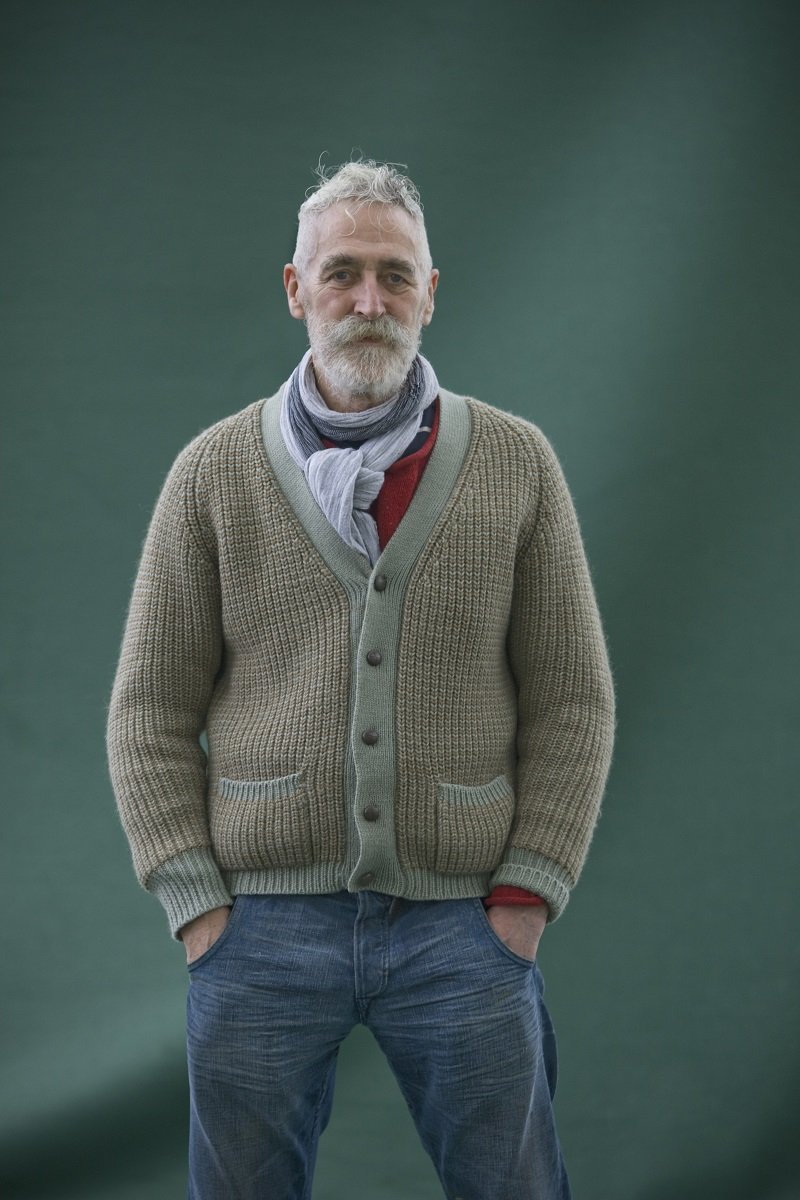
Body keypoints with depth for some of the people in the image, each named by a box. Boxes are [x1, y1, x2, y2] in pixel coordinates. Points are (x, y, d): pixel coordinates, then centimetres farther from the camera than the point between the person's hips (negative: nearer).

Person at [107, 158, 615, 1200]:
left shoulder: (517, 463, 4)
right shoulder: (214, 472, 3)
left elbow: (572, 698, 5)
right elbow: (151, 712, 4)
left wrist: (526, 896, -2)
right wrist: (196, 905, -3)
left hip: (463, 927, 0)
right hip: (261, 923, 0)